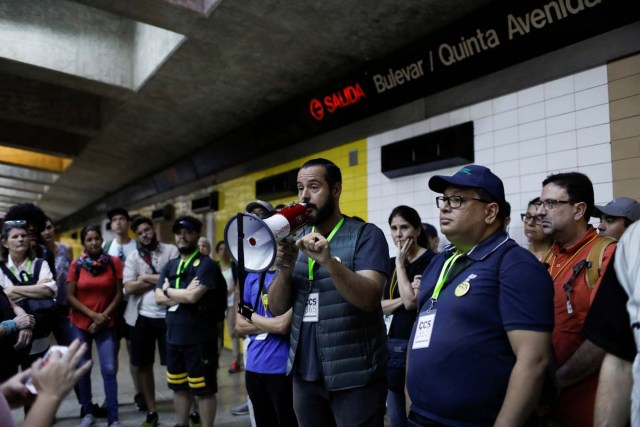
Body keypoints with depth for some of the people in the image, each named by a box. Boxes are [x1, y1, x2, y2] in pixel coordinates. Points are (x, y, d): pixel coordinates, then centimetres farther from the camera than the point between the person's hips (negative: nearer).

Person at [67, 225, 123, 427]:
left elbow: (118, 294, -3)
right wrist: (93, 315, -12)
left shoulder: (114, 262, -4)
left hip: (106, 325, -1)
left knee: (109, 370, -6)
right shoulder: (76, 264, -2)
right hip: (80, 324, 1)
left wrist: (103, 317, -11)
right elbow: (70, 296, -4)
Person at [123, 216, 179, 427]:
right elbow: (129, 288, -6)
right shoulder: (132, 257, 6)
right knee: (143, 365, 13)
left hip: (168, 316, -3)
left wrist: (145, 277, -9)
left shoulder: (171, 250, -1)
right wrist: (161, 279, -11)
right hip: (142, 317, 4)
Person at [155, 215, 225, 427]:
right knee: (179, 387, 20)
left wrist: (169, 291, -5)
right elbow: (159, 298, 2)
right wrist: (183, 295, -14)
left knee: (204, 389, 4)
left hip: (199, 338, -7)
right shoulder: (170, 266, 12)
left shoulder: (206, 264, -10)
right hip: (174, 336, 7)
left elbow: (193, 297, -21)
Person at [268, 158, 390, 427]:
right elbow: (277, 308, 2)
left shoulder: (366, 235, -8)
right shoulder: (297, 240, 6)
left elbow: (369, 299, -20)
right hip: (305, 374, 5)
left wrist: (329, 261, -33)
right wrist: (284, 269, -16)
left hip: (354, 377, -5)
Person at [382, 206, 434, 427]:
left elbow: (411, 302, -19)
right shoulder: (390, 264, 10)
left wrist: (400, 263, -12)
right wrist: (403, 298, -13)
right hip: (391, 344, 7)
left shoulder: (429, 261, -10)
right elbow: (378, 306, 4)